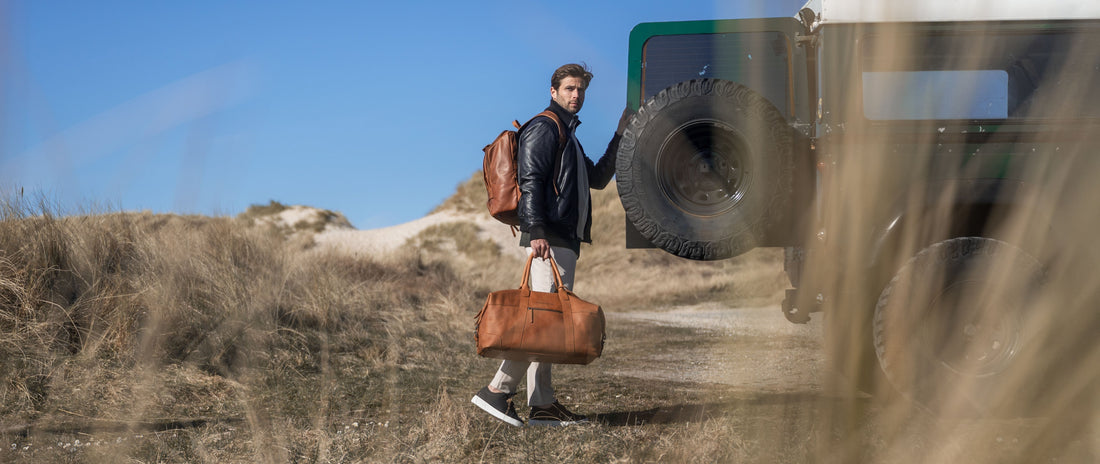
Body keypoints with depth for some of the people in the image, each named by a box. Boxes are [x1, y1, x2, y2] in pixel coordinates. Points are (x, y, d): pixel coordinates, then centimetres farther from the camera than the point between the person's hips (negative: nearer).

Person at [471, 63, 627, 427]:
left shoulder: (568, 134, 26)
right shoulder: (543, 128, -4)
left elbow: (598, 178, 31)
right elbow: (529, 182, -15)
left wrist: (620, 137, 24)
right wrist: (536, 231, -26)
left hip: (566, 240, 10)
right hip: (549, 239, -10)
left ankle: (543, 405, 7)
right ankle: (497, 390, -18)